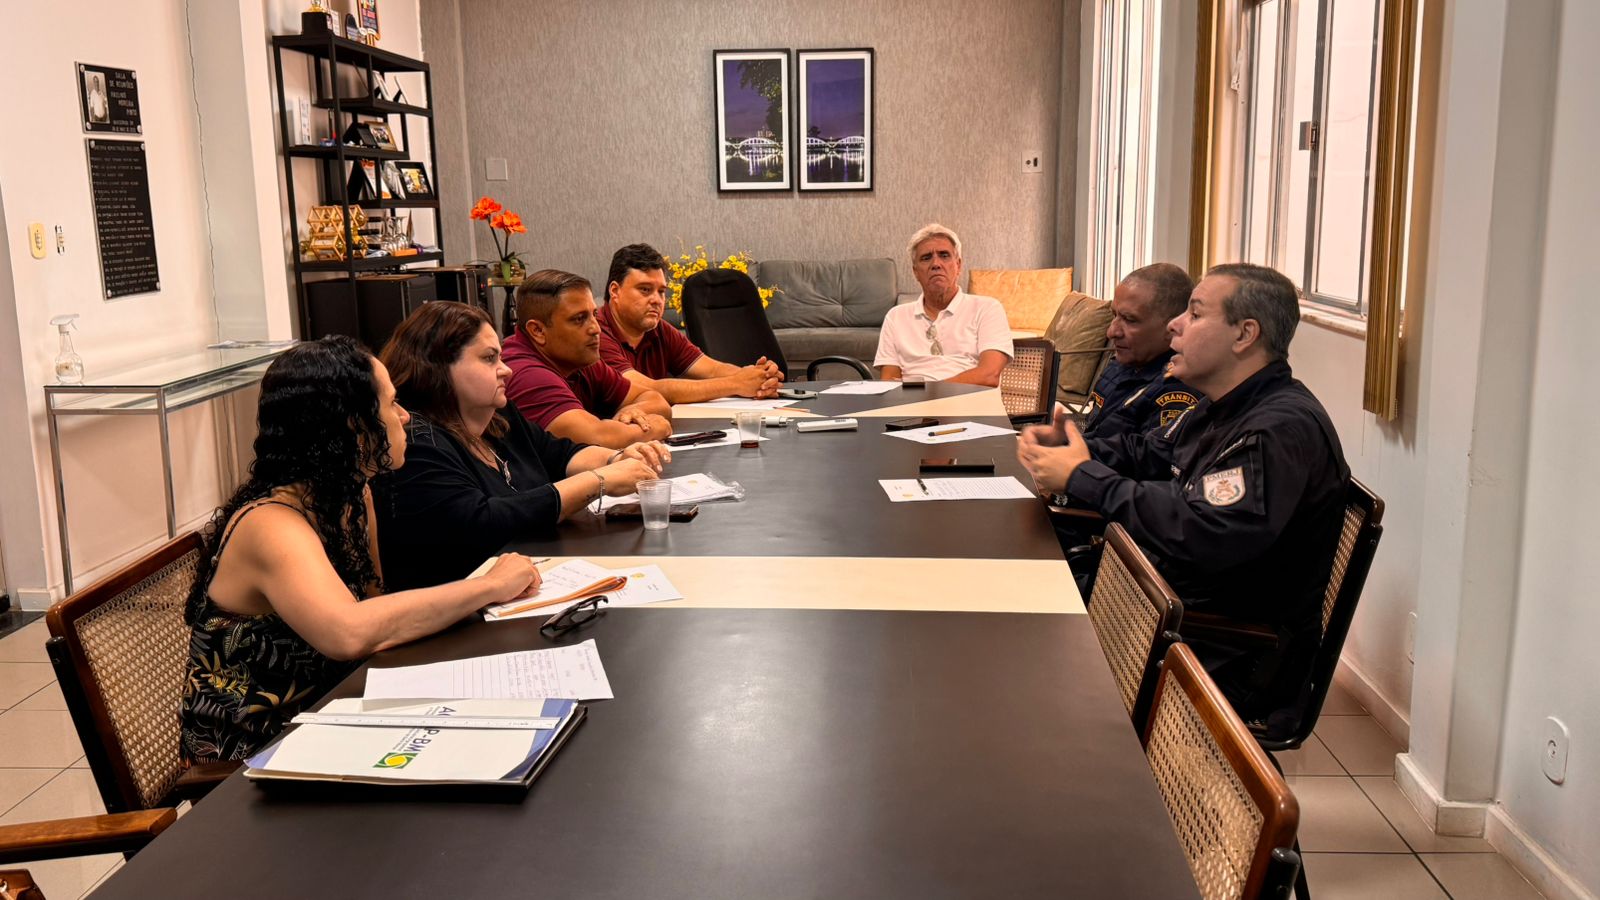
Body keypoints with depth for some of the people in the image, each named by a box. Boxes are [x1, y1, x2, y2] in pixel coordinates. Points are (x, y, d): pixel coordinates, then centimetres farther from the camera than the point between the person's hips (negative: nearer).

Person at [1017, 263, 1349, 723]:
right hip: (1179, 610, 9)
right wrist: (1068, 447, -2)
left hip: (1235, 665, -9)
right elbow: (1148, 454, 20)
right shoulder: (1221, 410, 10)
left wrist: (1084, 477, -26)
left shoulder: (1284, 428, -24)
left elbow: (1202, 538, -34)